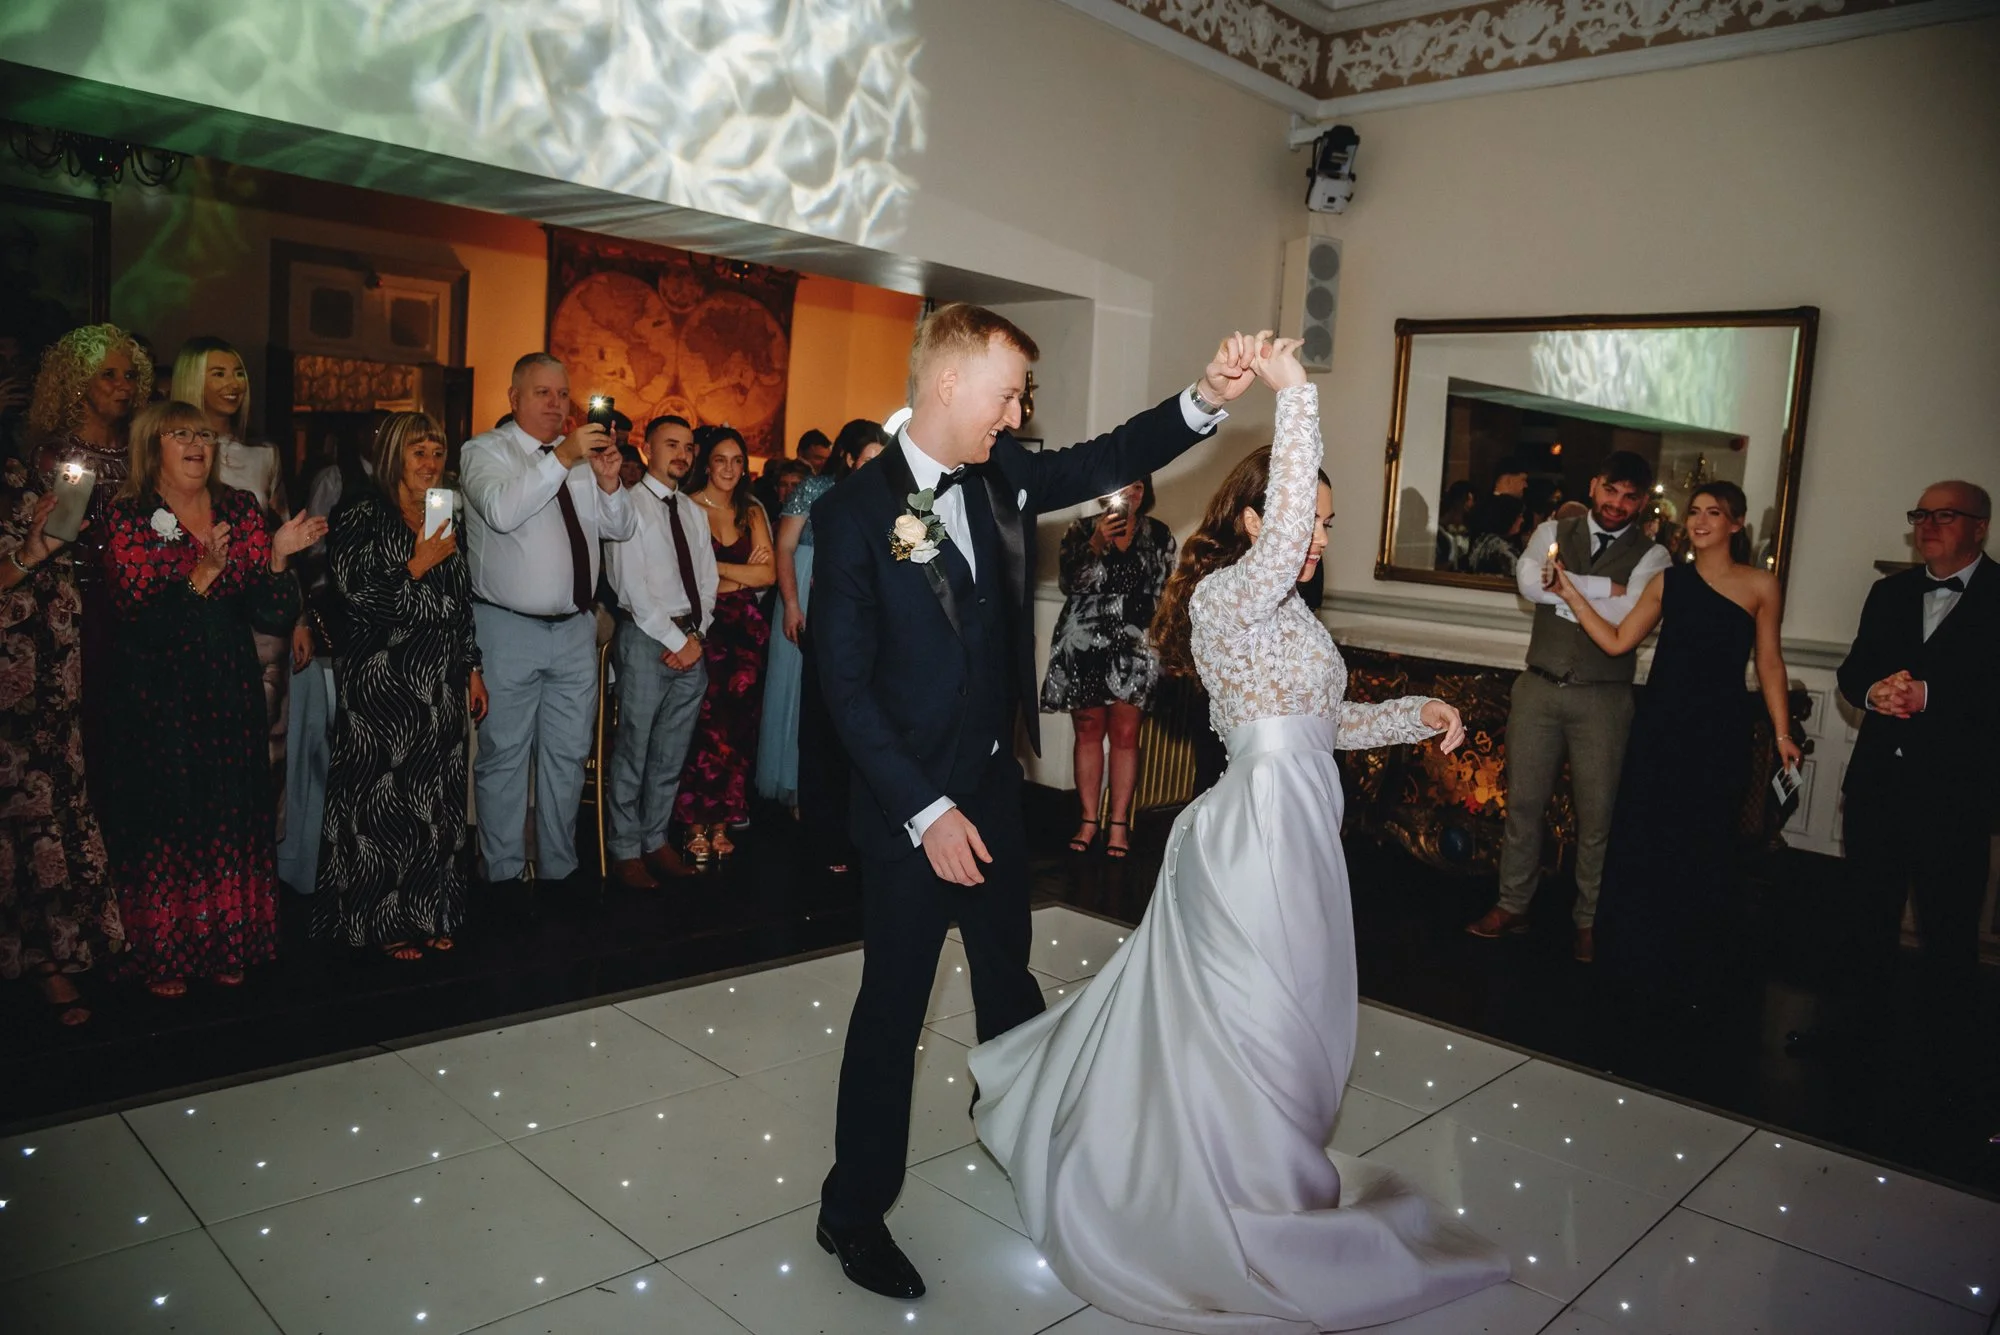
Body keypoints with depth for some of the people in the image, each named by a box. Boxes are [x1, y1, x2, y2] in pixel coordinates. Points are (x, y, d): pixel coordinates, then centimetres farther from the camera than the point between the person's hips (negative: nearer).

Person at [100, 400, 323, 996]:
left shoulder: (241, 510, 6)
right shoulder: (127, 517, -2)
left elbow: (273, 616, -1)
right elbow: (137, 612, -14)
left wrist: (277, 556, -16)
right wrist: (202, 576, -25)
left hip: (230, 688, 3)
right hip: (156, 692, -3)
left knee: (232, 810, 6)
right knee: (165, 811, 3)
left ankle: (226, 944, 20)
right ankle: (164, 954, 17)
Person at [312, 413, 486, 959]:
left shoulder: (444, 520, 15)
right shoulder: (364, 515, -4)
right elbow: (358, 594, -13)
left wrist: (472, 670, 16)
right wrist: (418, 565, -16)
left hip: (441, 685, 6)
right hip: (383, 683, -6)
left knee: (435, 799, 8)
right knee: (385, 799, -2)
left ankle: (426, 913, 17)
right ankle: (384, 921, 9)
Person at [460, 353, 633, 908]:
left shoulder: (582, 457, 12)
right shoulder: (485, 452, -3)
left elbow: (620, 528, 9)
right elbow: (501, 510, -23)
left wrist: (609, 482, -10)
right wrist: (561, 457, -29)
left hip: (575, 629, 5)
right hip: (508, 630, -5)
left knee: (568, 753, 11)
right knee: (505, 754, 1)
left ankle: (558, 868, 23)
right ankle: (507, 874, 13)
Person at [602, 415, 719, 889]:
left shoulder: (694, 512, 17)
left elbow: (706, 582, 13)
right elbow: (633, 586, -11)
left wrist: (697, 635, -2)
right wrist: (676, 639, -12)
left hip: (692, 642, 6)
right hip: (646, 638, -6)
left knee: (672, 752, 11)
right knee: (633, 748, -1)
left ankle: (655, 839, 21)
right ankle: (625, 850, 10)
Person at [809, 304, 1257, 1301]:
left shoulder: (1002, 474, 1)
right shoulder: (854, 512, -17)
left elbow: (1108, 461, 7)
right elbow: (846, 687, -17)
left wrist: (1206, 398, -11)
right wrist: (926, 813, -19)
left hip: (994, 781, 6)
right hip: (909, 805, -6)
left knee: (1007, 968, 23)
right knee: (894, 1004, 6)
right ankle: (853, 1210, 25)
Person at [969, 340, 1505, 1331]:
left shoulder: (1280, 614, 15)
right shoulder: (1228, 594, -15)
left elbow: (1323, 722, 20)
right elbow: (1280, 530, -35)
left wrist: (1417, 715, 8)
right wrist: (1294, 392, -32)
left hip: (1286, 831, 10)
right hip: (1259, 832, -10)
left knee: (1195, 1015, 21)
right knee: (1261, 1034, 2)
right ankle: (1262, 1250, 19)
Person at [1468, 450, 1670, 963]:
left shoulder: (1651, 556, -1)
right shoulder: (1553, 533, 6)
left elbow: (1626, 617, -18)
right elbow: (1529, 582, -15)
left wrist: (1562, 590, -13)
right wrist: (1606, 586, -15)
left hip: (1603, 698, -2)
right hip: (1539, 689, 2)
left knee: (1596, 814, 7)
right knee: (1523, 801, 9)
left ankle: (1588, 919, 24)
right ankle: (1512, 905, 24)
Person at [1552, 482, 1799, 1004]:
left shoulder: (1760, 585, 1)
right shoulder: (1668, 581, 8)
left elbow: (1769, 663, 1)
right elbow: (1617, 641, 4)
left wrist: (1782, 733, -2)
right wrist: (1572, 593, -2)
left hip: (1718, 731, -2)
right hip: (1659, 725, 3)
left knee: (1702, 848, 5)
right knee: (1642, 839, 7)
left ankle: (1692, 972, 23)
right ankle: (1639, 957, 25)